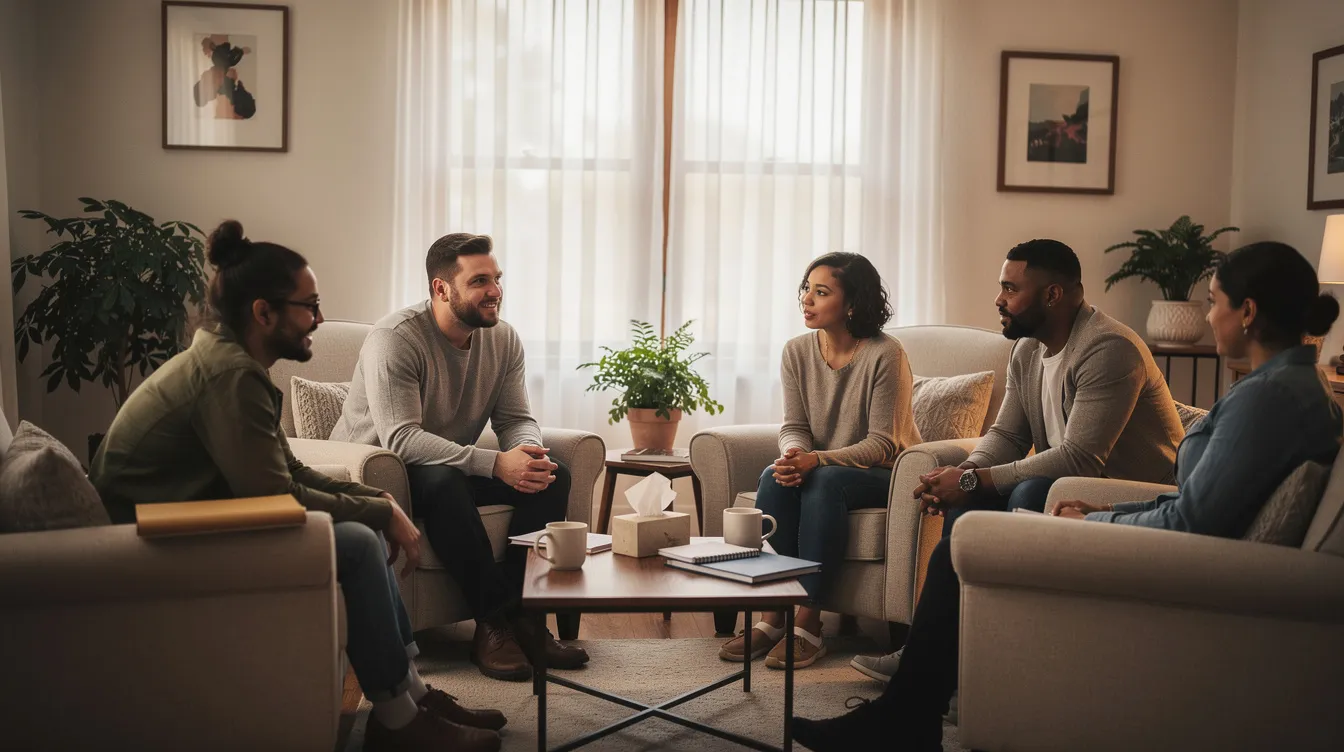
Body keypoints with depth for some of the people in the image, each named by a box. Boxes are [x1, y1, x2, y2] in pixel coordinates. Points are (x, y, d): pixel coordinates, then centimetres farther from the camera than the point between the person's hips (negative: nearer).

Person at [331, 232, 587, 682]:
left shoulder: (503, 339, 0)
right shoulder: (396, 338, -22)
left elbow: (517, 419, 1)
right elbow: (401, 438, -31)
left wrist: (528, 454, -26)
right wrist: (494, 463, -39)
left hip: (457, 467, 6)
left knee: (553, 476, -16)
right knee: (443, 482, -39)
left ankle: (524, 614, -16)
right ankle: (493, 623, -28)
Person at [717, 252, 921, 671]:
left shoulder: (884, 354, -16)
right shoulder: (797, 352, 0)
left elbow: (881, 444, -18)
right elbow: (793, 427, 0)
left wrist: (817, 459, -31)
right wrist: (794, 456, -24)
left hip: (880, 475, -4)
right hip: (819, 468, 5)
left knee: (824, 483, -35)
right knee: (776, 477, -27)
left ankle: (808, 625, -31)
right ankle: (771, 618, -26)